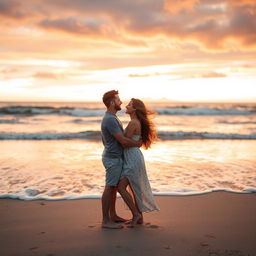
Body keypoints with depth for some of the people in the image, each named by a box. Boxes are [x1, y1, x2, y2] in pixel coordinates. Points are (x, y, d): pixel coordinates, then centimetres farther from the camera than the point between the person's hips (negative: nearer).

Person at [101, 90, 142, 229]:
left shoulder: (111, 117, 13)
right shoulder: (110, 120, -21)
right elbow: (123, 141, -24)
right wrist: (137, 144, -9)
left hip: (114, 156, 10)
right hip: (113, 158, -10)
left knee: (114, 187, 16)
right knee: (109, 188, -4)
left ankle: (113, 215, 27)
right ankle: (106, 220, 3)